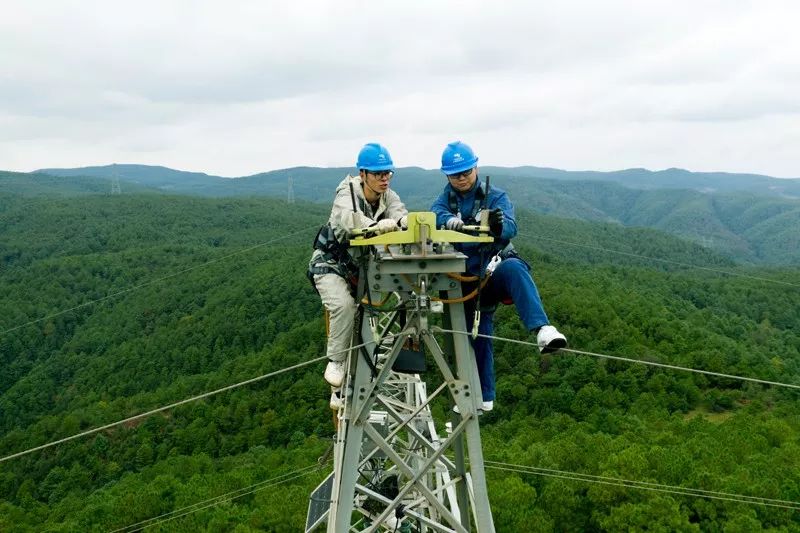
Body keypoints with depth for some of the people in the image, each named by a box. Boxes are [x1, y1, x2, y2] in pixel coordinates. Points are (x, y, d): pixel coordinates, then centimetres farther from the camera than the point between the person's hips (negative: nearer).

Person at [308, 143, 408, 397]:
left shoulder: (388, 196, -7)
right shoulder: (347, 195, -22)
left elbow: (399, 215, -29)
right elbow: (349, 219, -45)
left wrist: (404, 220, -55)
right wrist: (377, 225, -66)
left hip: (363, 266, 6)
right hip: (331, 263, -6)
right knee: (344, 305, -31)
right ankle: (336, 363, -13)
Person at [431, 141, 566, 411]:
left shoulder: (495, 197, 1)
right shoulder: (448, 196, 10)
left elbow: (510, 228, -19)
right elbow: (435, 213, -14)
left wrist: (498, 226, -44)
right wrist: (449, 220, -39)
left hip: (494, 270, -4)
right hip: (467, 282, 4)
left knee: (514, 267, -37)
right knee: (476, 336, 10)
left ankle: (542, 330, -54)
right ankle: (483, 398, 27)